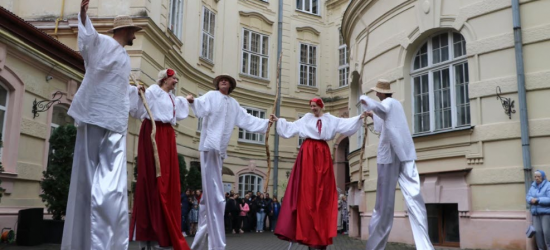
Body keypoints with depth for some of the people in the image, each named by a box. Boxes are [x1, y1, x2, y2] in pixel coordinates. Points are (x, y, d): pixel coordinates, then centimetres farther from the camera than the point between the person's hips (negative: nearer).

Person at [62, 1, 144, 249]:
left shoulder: (124, 57, 23)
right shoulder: (103, 43, 0)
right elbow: (88, 38, -25)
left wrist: (136, 91, 56)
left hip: (115, 126, 7)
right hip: (95, 119, -7)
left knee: (112, 189, -1)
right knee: (87, 181, -1)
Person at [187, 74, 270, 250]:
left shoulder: (234, 103, 20)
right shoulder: (211, 96, 2)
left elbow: (247, 120, 24)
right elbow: (201, 107, -17)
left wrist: (266, 122, 25)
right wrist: (193, 101, -37)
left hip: (221, 149, 7)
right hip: (209, 146, -7)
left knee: (210, 195, 10)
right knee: (215, 197, -12)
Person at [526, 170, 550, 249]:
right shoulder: (533, 186, 9)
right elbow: (528, 197, 6)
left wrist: (537, 200, -22)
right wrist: (531, 200, -16)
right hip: (536, 213, 5)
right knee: (538, 232, -1)